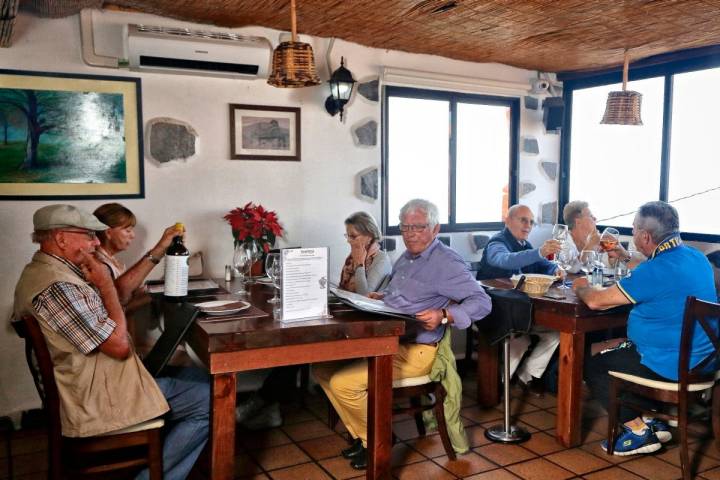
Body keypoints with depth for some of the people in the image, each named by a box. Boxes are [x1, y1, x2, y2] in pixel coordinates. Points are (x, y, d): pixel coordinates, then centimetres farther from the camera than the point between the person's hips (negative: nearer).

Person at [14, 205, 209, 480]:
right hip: (101, 399, -11)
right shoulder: (56, 287, -27)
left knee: (201, 379, 16)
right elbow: (120, 345, -25)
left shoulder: (46, 271, 9)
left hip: (94, 380, 11)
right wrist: (104, 283, -16)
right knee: (210, 401, -7)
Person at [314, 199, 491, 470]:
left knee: (343, 383, -22)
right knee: (322, 369, 2)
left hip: (414, 351, -10)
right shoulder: (406, 258, 16)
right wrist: (381, 296, 12)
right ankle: (362, 436, 11)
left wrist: (444, 315, -35)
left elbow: (482, 302, -20)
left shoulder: (445, 262, -13)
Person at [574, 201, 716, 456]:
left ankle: (639, 431, 8)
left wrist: (581, 287, 0)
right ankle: (651, 419, 23)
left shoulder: (656, 270, -26)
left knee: (593, 366, 7)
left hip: (672, 366, -9)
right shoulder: (697, 258, 2)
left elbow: (596, 301, -22)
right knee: (615, 353, 27)